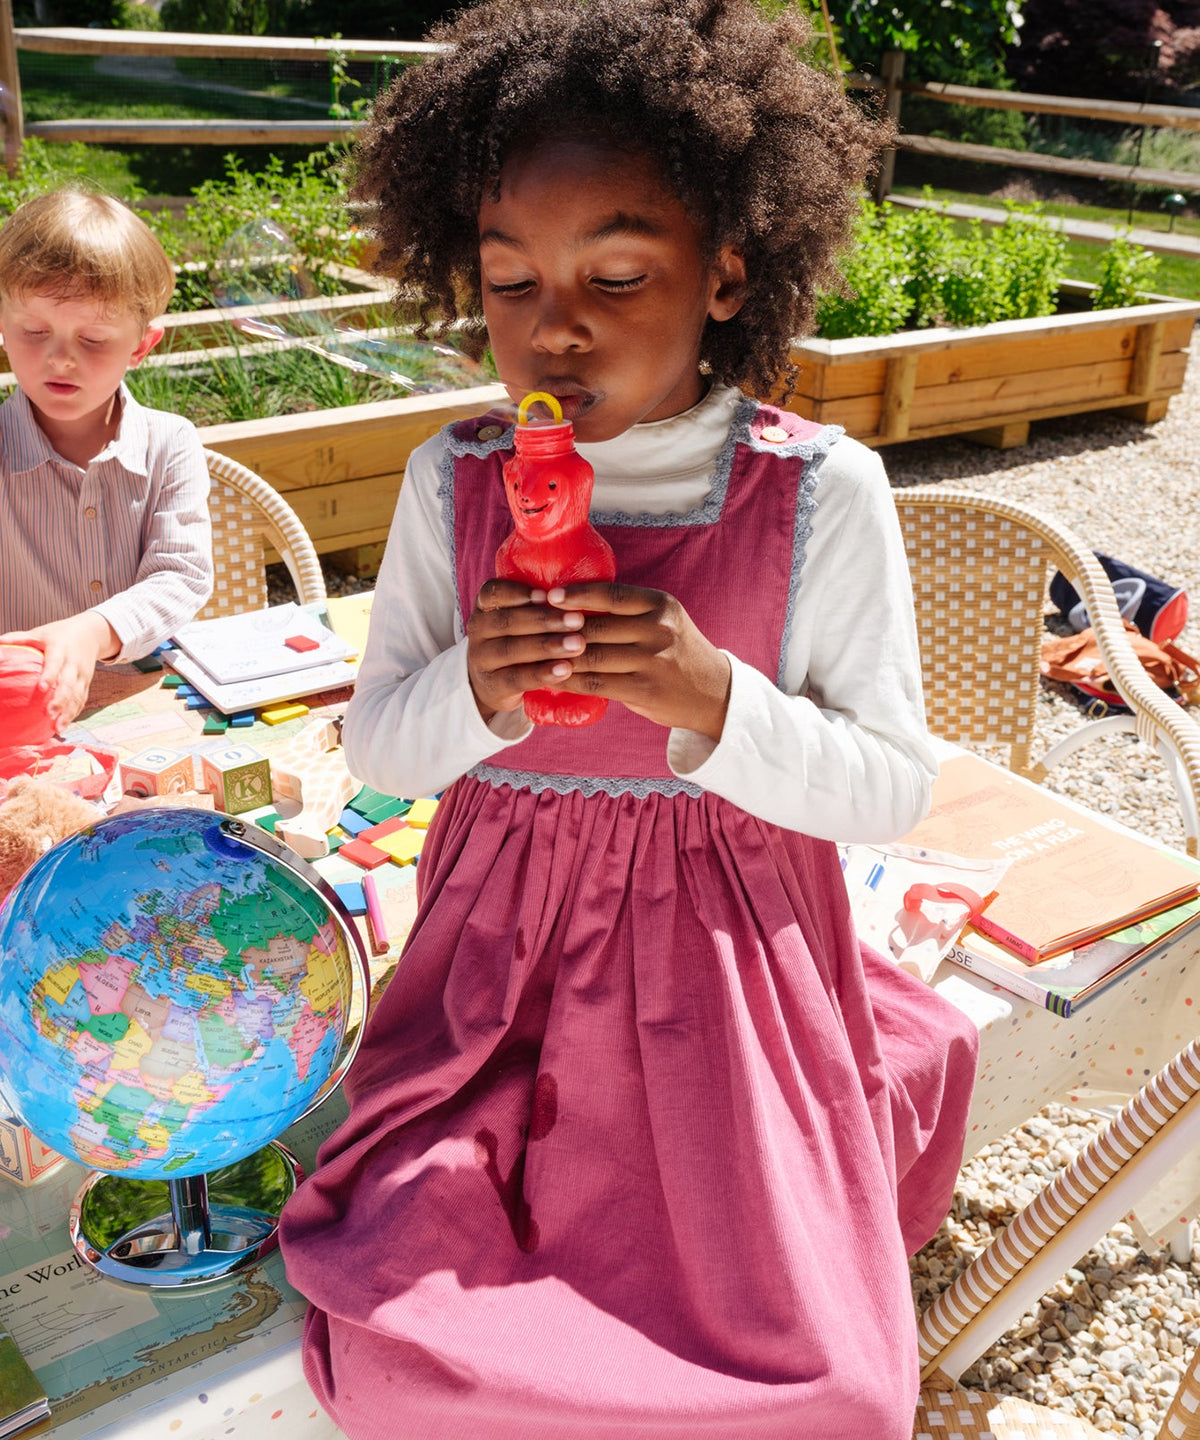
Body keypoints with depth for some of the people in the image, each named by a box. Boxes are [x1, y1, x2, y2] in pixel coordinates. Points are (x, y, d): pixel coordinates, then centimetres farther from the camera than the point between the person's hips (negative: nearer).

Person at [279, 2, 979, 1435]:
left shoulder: (819, 492, -11)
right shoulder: (454, 483, -3)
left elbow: (892, 788, -7)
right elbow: (375, 745, 4)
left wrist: (717, 703, -25)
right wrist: (476, 691, -19)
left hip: (730, 957, -1)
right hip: (504, 960, 2)